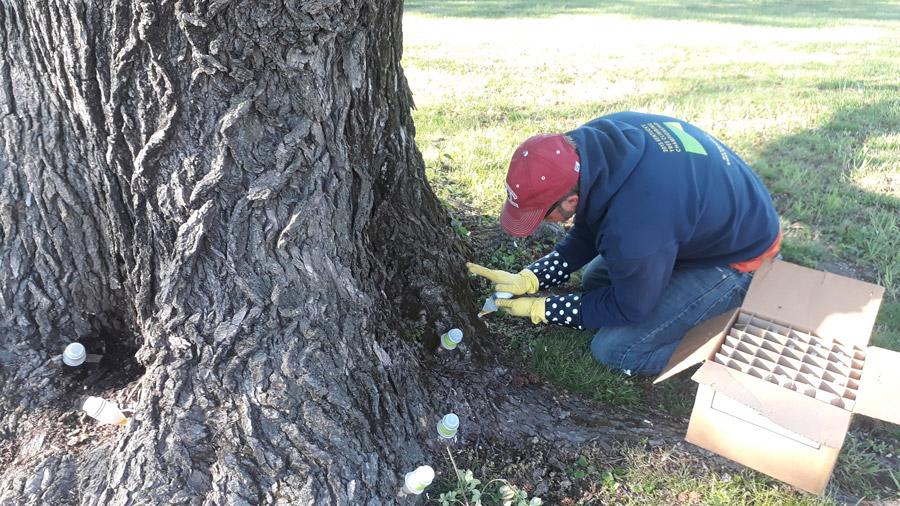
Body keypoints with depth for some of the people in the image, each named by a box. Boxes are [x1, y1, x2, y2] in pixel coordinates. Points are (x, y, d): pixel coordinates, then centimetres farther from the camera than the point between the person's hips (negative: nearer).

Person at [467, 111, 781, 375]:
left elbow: (629, 309, -19)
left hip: (742, 254, -8)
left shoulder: (634, 228, -42)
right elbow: (587, 235, 0)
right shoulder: (594, 140, -17)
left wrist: (539, 310, -12)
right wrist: (527, 280, -7)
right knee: (595, 280, 14)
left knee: (615, 351, -9)